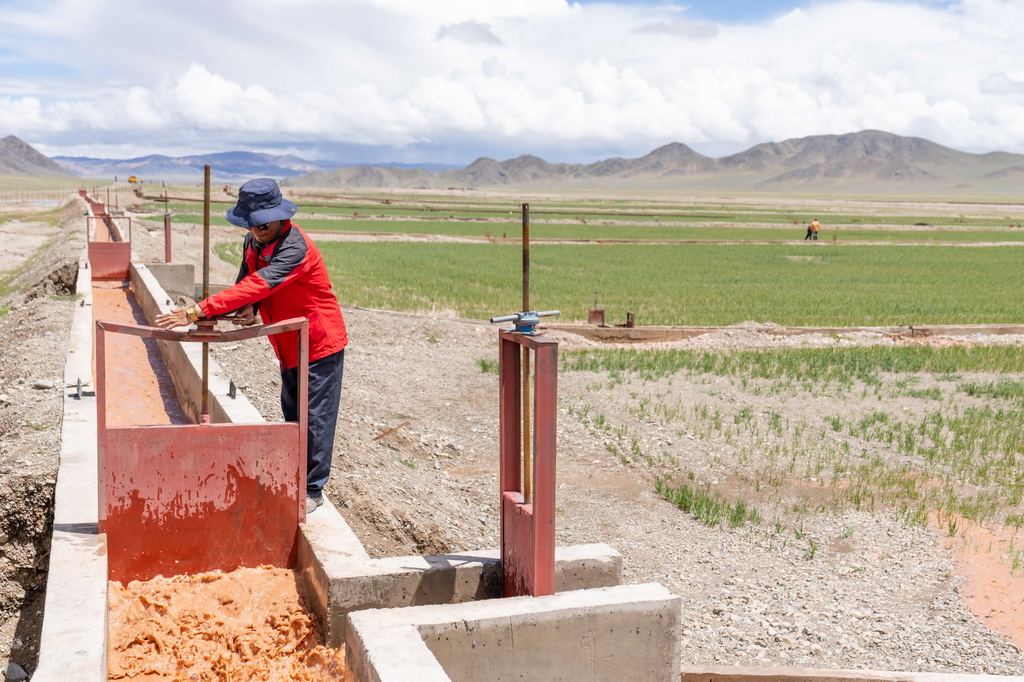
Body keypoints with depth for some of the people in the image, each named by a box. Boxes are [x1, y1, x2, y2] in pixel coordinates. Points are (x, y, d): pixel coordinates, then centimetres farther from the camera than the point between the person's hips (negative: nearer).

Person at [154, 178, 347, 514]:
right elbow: (247, 280, 5)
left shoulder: (295, 248, -30)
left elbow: (258, 284, -39)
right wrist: (249, 308, -22)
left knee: (315, 418, -1)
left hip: (319, 346, -9)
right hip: (288, 347, 9)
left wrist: (197, 311, -43)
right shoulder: (253, 241, -1)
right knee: (292, 415, 18)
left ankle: (313, 490, 10)